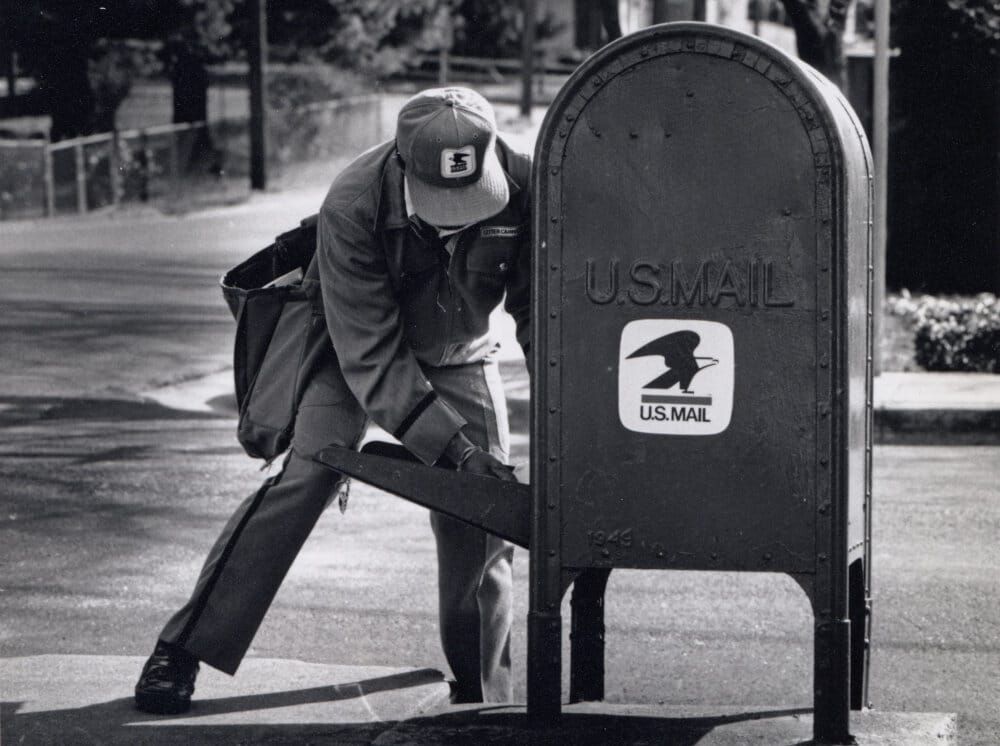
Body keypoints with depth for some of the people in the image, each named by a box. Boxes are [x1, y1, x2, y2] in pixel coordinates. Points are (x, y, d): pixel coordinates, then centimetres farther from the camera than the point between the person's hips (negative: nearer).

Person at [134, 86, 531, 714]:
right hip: (354, 347, -3)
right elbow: (371, 356, -35)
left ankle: (483, 693, 10)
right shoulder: (352, 207, -37)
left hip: (458, 352, 3)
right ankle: (180, 653, -13)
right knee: (303, 476, -19)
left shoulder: (522, 188, -30)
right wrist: (452, 447, -41)